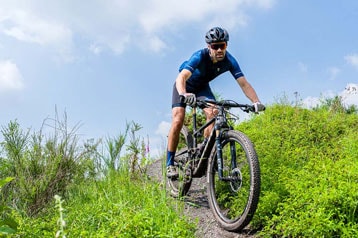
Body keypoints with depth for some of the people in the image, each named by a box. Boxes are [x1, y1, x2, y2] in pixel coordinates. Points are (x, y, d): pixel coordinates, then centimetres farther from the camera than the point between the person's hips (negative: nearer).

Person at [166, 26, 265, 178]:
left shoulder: (229, 61, -23)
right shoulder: (200, 56, -35)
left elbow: (244, 84, -27)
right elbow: (181, 77, -48)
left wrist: (256, 102, -44)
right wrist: (183, 94, -68)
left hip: (202, 86, 4)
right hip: (185, 86, -4)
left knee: (213, 115, -21)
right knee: (178, 121, -20)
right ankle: (170, 164, -9)